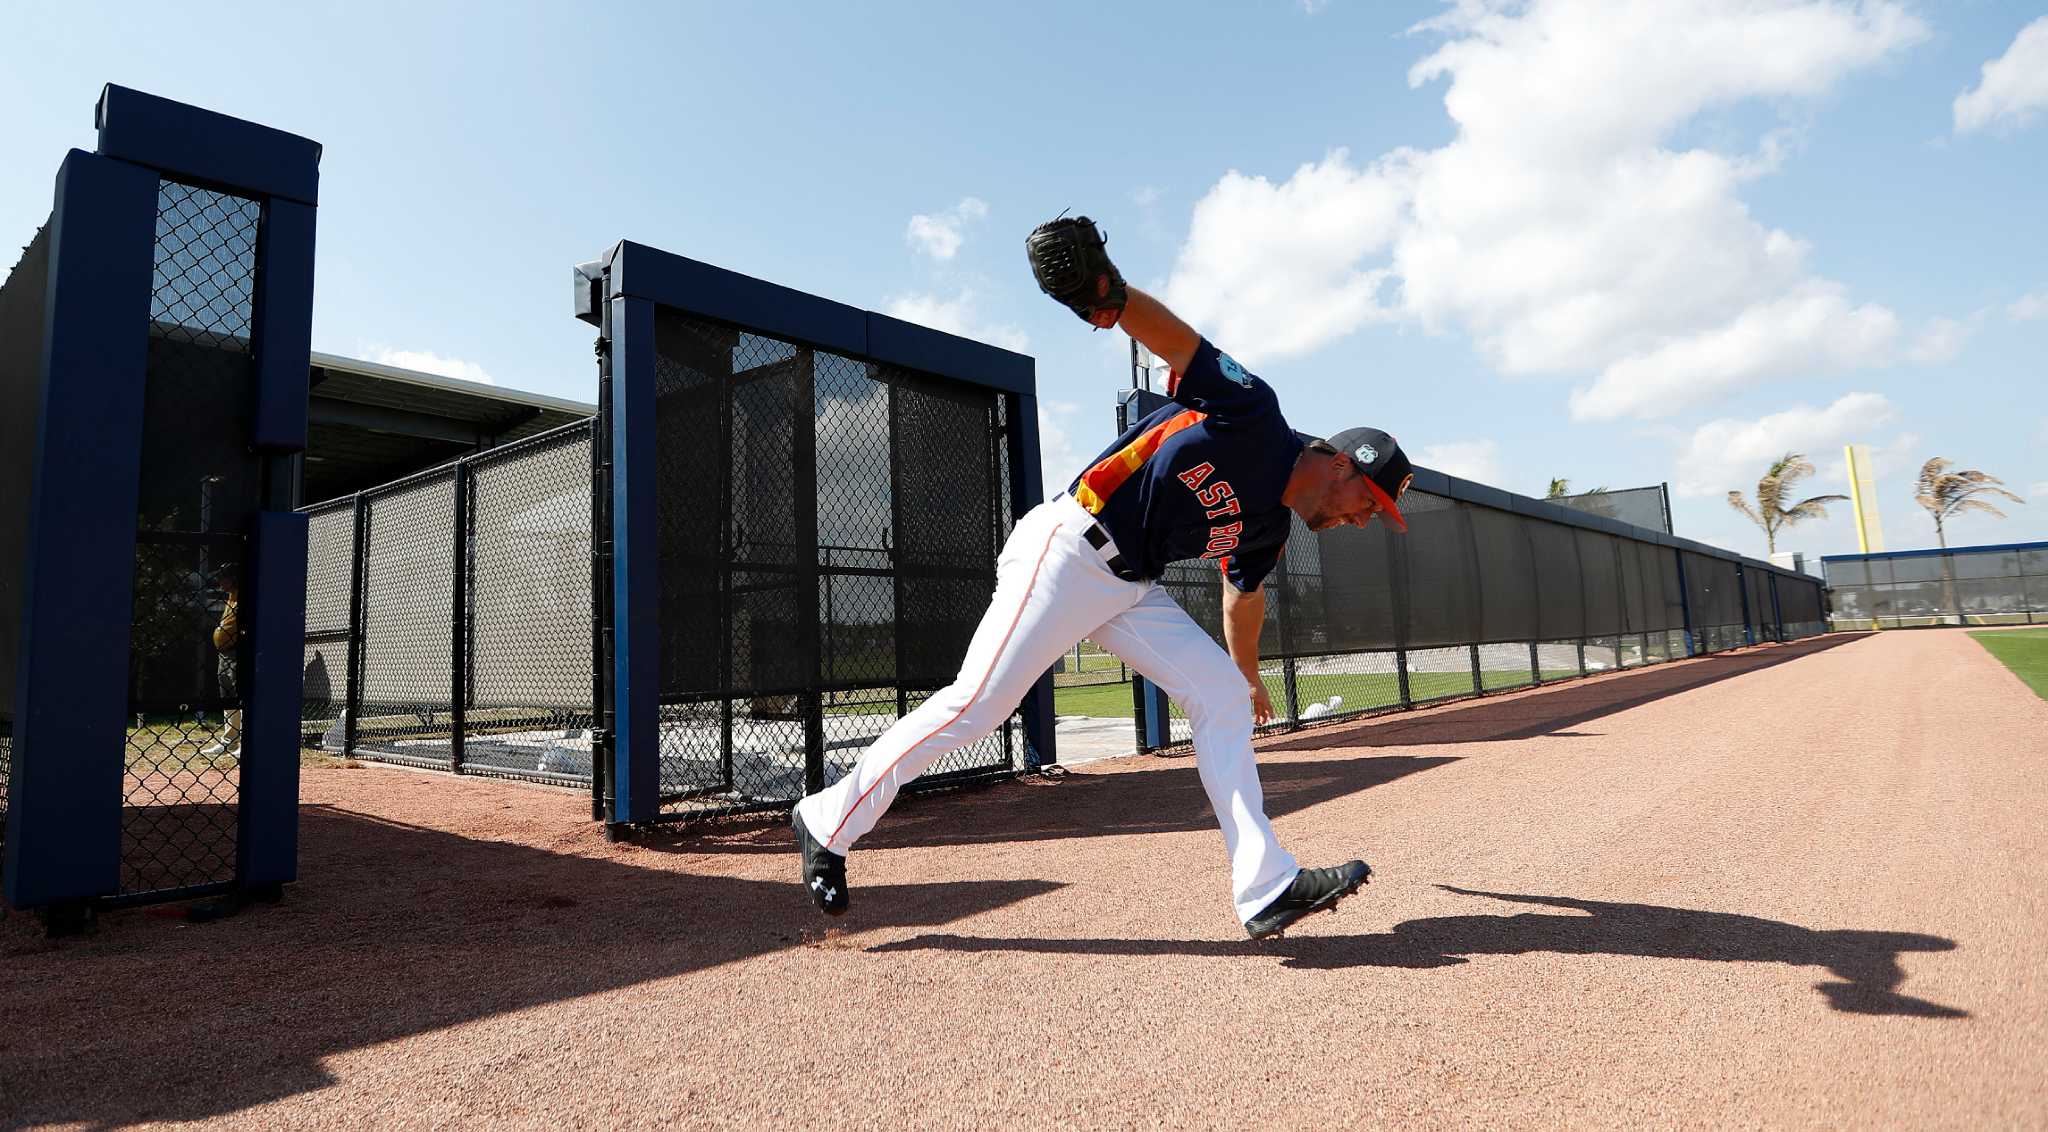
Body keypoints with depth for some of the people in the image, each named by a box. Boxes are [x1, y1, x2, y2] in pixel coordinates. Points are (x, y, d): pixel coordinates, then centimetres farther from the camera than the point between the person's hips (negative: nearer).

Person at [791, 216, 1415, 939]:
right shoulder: (1249, 411, -8)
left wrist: (1248, 676, 44)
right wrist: (1113, 297, -41)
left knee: (1221, 693, 1)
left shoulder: (1268, 528, 16)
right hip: (1067, 551, -9)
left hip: (1130, 588, 9)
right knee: (975, 707, -10)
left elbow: (1243, 594, 32)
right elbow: (1178, 341, -20)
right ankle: (828, 822, 7)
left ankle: (1266, 890, 2)